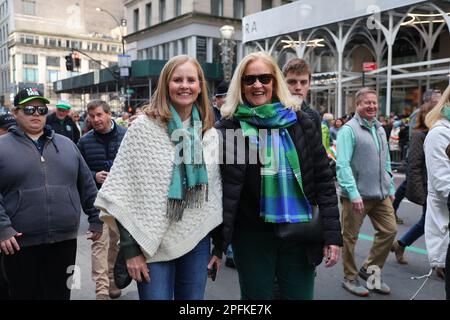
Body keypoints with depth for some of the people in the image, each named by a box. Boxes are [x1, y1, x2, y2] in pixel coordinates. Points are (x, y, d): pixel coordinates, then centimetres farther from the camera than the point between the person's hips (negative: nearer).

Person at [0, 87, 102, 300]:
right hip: (20, 243, -2)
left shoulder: (66, 144, 11)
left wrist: (95, 219, 11)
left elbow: (87, 185, 14)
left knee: (60, 294, 13)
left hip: (64, 241, 3)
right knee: (25, 294, 11)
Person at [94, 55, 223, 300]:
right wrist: (130, 248, -11)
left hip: (197, 242, 4)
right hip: (153, 243, -3)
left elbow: (217, 193, 9)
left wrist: (219, 247, 9)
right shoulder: (143, 128, -7)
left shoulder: (210, 133, 5)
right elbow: (124, 190, -8)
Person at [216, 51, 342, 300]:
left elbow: (323, 180, 1)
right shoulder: (227, 128, -4)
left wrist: (333, 234, -3)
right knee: (257, 295, 14)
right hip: (251, 235, -1)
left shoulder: (299, 122, 0)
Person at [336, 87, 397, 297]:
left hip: (380, 194, 7)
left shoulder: (380, 129, 14)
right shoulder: (349, 129, -11)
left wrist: (390, 188, 15)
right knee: (350, 237, 5)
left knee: (389, 230, 8)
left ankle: (370, 269, 26)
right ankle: (350, 278, 23)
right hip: (356, 195, -7)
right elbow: (342, 164, -19)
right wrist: (353, 193, -25)